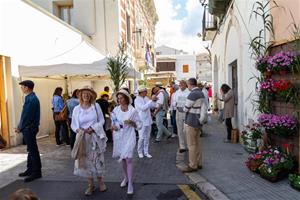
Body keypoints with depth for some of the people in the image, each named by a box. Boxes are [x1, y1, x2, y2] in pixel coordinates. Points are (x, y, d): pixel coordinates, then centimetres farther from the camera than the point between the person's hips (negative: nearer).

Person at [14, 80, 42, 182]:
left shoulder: (31, 99, -19)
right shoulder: (31, 97, 12)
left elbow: (26, 116, -19)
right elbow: (25, 115, 14)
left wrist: (20, 128, -8)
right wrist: (20, 127, 11)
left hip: (29, 128, -10)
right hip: (28, 128, 10)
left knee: (33, 150, -1)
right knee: (31, 149, 17)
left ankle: (36, 172, 9)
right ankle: (30, 169, 29)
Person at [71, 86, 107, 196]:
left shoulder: (96, 106, -3)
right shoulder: (77, 109, 0)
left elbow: (102, 120, -1)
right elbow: (73, 125, 4)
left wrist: (93, 128, -15)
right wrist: (79, 130, -16)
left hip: (96, 137, -1)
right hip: (83, 138, 1)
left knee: (98, 159, 7)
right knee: (86, 161, 7)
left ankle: (100, 181, 29)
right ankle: (91, 184, 24)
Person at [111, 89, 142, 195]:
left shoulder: (133, 110, -10)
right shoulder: (116, 110, 0)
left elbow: (139, 125, -4)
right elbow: (113, 121, 14)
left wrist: (131, 123, -22)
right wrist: (113, 127, -7)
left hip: (129, 137, -4)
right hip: (118, 137, 4)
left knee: (128, 159, -9)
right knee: (122, 158, 16)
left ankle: (130, 184, 3)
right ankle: (126, 177, 37)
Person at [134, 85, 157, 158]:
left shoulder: (146, 98, 7)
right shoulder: (137, 100, -11)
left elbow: (153, 105, 10)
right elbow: (143, 108, -25)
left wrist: (154, 100, -10)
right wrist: (151, 100, -25)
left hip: (148, 120, 6)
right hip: (142, 121, -6)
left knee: (147, 137, 12)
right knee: (141, 138, -2)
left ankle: (146, 152, 23)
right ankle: (140, 152, 18)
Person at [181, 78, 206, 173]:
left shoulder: (192, 94, -18)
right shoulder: (201, 93, 11)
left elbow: (186, 109, -12)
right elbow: (203, 108, 8)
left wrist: (184, 108, 9)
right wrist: (201, 119, 5)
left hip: (191, 122, -9)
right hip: (198, 122, 9)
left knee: (191, 144, -2)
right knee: (197, 143, 15)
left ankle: (192, 166, 6)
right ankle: (198, 163, 24)